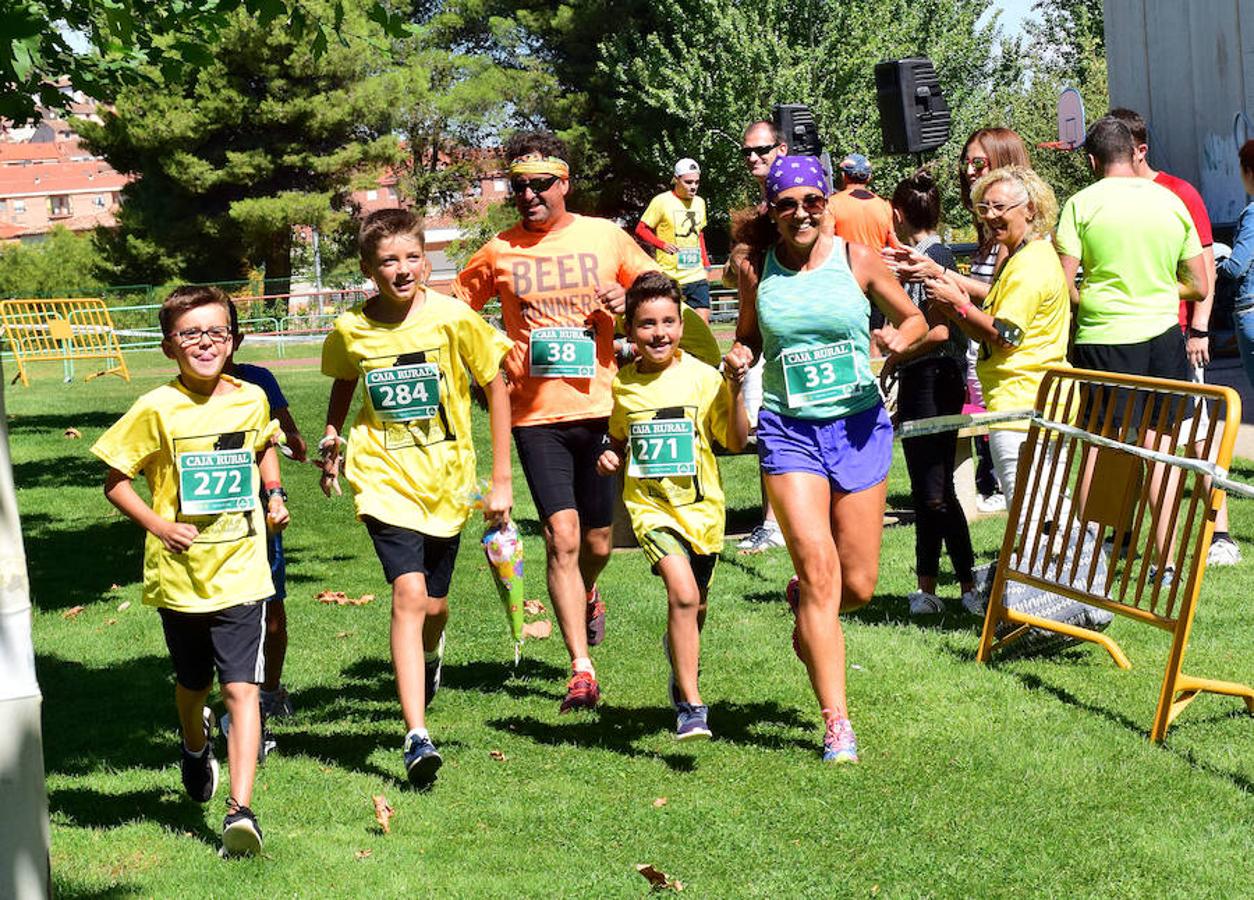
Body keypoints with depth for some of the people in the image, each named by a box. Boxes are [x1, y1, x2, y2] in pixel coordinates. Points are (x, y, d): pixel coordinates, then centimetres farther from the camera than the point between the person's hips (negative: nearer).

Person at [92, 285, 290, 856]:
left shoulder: (251, 399, 0)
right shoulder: (157, 410, -10)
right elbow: (115, 481, -4)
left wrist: (274, 494, 8)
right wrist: (159, 525, -16)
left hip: (241, 573, 0)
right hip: (179, 576, 0)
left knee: (241, 689, -11)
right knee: (193, 684, 19)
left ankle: (240, 810, -15)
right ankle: (195, 745, 52)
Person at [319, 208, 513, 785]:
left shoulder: (453, 318, -11)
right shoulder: (349, 330, -6)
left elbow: (496, 388, -1)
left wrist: (501, 478, -2)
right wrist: (331, 441, 3)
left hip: (446, 479, 1)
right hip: (384, 478, -1)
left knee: (434, 605, 12)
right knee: (409, 593, -19)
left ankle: (429, 654, 52)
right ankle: (417, 738, -21)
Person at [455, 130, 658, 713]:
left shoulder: (606, 237, 3)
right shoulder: (498, 253, 3)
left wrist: (628, 305, -8)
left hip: (602, 408, 1)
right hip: (535, 415, -1)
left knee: (598, 541, 12)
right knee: (562, 537, -11)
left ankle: (586, 596, 47)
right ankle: (581, 670, -8)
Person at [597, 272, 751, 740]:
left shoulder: (702, 377, -6)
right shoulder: (621, 384, 1)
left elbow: (736, 441, -6)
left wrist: (737, 385, -15)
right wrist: (609, 459, -3)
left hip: (702, 507, 1)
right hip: (650, 506, -1)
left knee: (694, 608, 15)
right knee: (682, 592, -23)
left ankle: (679, 656, 52)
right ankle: (690, 705, -17)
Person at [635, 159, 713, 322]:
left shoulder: (699, 202, 14)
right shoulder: (661, 201, -5)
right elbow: (640, 230, -3)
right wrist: (662, 244, -17)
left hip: (697, 276, 5)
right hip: (670, 277, -4)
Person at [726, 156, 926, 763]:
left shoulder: (856, 259, 0)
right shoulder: (756, 269, 2)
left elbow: (913, 317, 11)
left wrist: (900, 339, -12)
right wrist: (738, 357, -5)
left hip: (859, 424, 1)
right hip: (788, 428, -1)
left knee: (858, 585, 3)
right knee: (818, 568, -14)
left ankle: (807, 615, 41)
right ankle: (836, 721, -8)